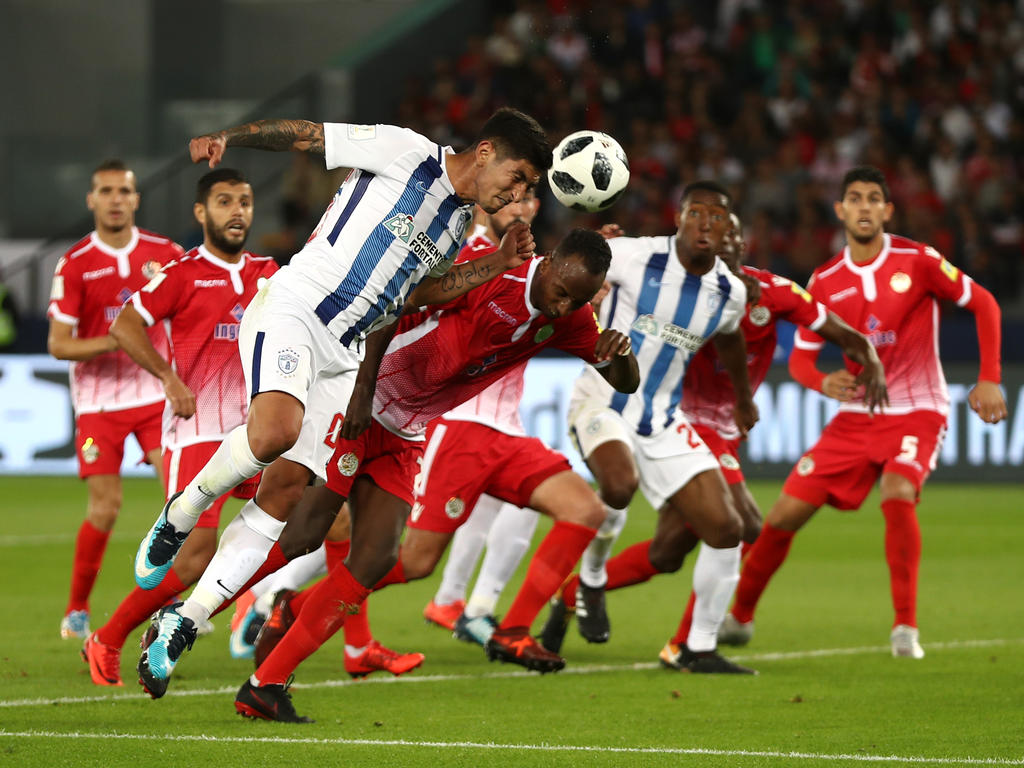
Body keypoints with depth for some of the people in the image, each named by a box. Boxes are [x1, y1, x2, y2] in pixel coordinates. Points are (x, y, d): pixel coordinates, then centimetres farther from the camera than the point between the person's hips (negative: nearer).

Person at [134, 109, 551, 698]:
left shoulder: (458, 224, 19)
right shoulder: (406, 152, -5)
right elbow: (306, 135, -4)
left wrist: (499, 264, 22)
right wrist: (227, 138, -17)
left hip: (344, 356, 8)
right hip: (292, 311, -7)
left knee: (286, 492, -4)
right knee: (275, 432, -34)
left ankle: (184, 622, 0)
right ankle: (181, 514, -8)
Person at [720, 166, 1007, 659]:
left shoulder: (917, 262, -9)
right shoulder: (825, 282, 1)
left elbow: (983, 304, -2)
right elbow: (801, 356, 6)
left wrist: (989, 380, -10)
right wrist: (823, 382, -18)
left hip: (916, 410, -4)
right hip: (856, 413, 4)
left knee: (897, 494, -32)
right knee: (785, 514, -2)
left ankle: (906, 627, -20)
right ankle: (740, 618, 19)